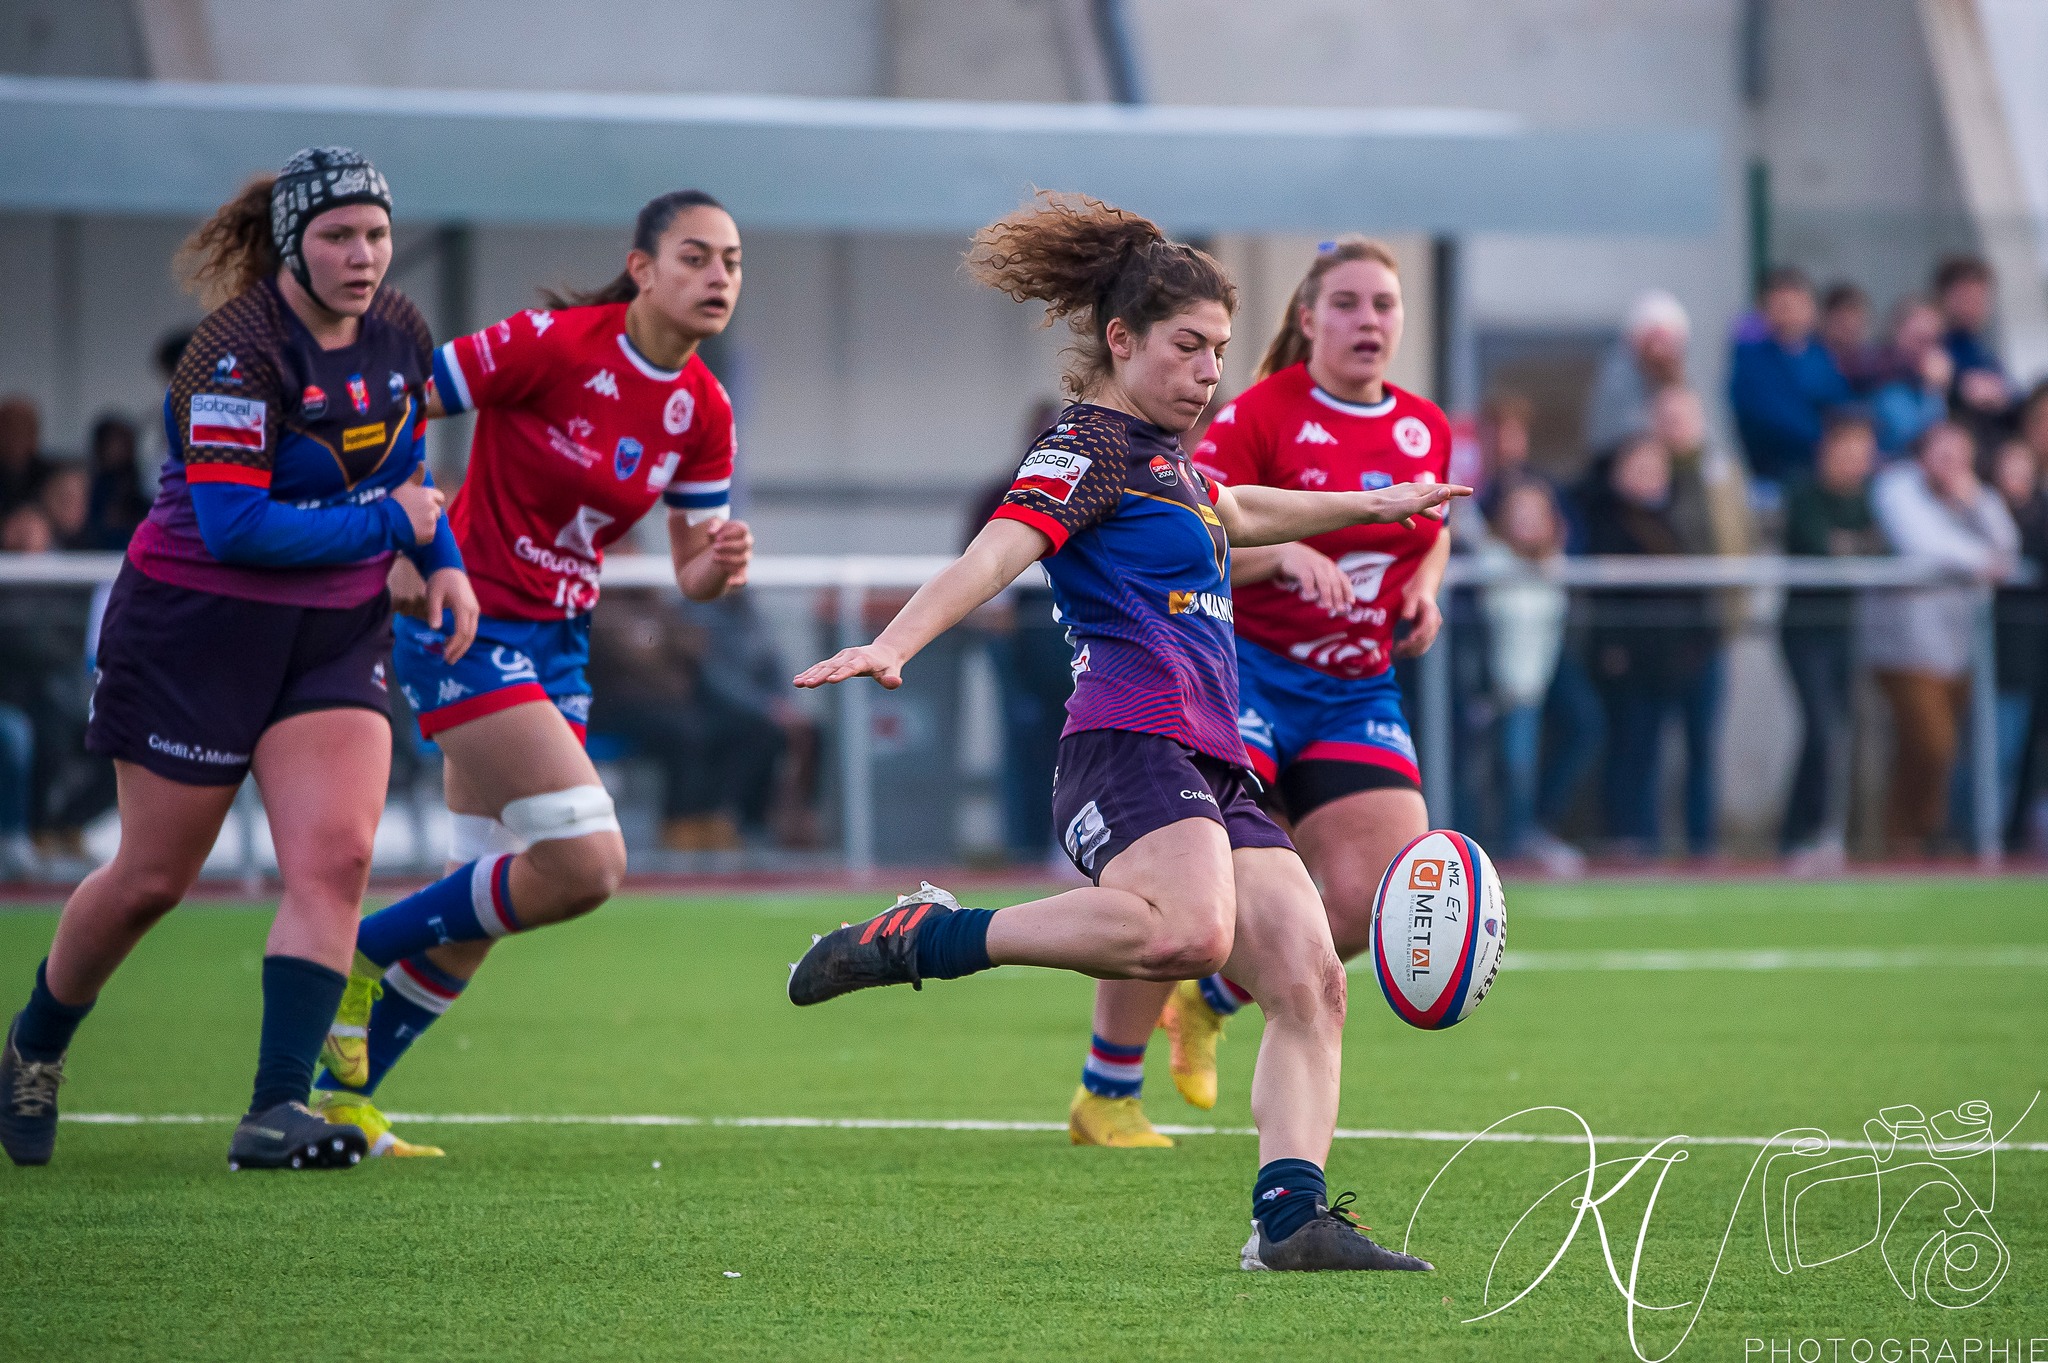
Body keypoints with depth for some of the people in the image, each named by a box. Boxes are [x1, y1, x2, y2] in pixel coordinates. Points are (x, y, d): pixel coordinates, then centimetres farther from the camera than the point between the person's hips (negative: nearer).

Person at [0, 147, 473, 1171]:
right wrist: (389, 523, -19)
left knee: (335, 857, -14)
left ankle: (276, 1109, -14)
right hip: (200, 624, -5)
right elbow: (235, 527, -27)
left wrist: (443, 560, 2)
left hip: (336, 627, 5)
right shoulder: (239, 352, -21)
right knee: (153, 879, 5)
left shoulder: (399, 335, 1)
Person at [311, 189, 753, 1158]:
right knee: (586, 864, -17)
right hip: (466, 624, -7)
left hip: (557, 641, 8)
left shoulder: (702, 412, 2)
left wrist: (720, 566, -13)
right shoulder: (552, 346, -18)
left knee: (480, 906, 9)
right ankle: (362, 956, 1)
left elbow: (690, 572, 9)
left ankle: (342, 1093, 24)